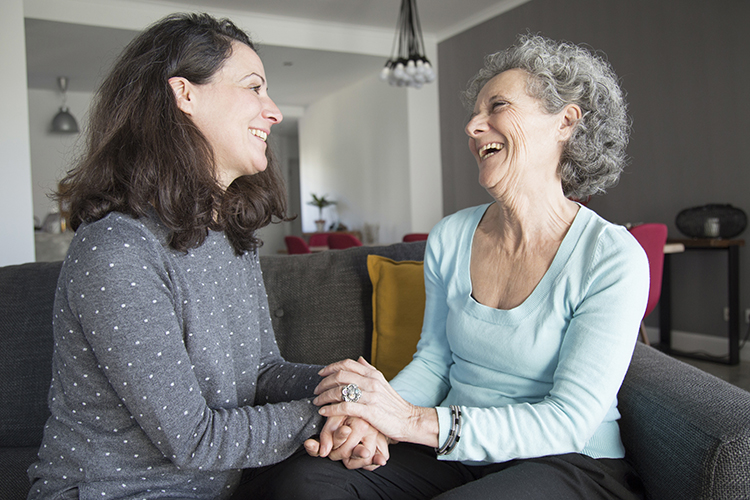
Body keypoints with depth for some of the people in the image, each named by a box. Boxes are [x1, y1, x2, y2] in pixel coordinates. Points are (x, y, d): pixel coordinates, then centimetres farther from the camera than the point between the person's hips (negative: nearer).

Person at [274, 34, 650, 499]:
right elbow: (434, 360, 7)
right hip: (457, 454, 4)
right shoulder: (450, 238, 1)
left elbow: (569, 421, -18)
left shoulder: (613, 258, -15)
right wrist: (367, 412, -13)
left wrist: (416, 421, -27)